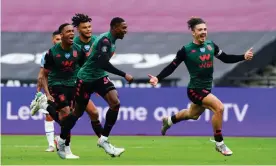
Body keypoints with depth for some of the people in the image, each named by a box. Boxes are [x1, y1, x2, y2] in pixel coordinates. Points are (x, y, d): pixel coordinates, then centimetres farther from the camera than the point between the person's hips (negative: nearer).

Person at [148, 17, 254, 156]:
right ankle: (219, 143, -11)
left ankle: (169, 121, 59)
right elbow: (172, 67, -10)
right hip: (195, 89, -7)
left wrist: (244, 57, -9)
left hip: (206, 89, 7)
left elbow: (226, 58, 4)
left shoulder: (211, 45, 0)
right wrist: (158, 78, -22)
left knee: (193, 115, 30)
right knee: (219, 107, -26)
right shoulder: (186, 50, -15)